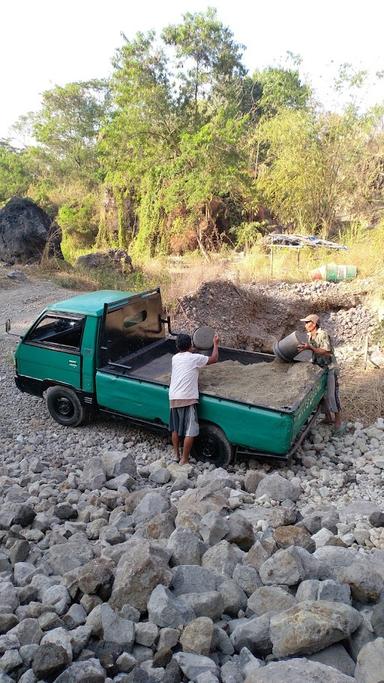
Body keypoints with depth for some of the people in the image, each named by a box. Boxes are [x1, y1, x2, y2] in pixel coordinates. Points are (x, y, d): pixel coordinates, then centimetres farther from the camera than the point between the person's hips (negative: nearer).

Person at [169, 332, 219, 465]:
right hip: (188, 399, -6)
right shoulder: (195, 358, -2)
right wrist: (216, 344, 21)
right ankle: (184, 460, 1)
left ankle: (176, 455, 28)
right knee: (190, 432, -1)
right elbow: (214, 359, 9)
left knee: (175, 428, 19)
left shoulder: (175, 358, 13)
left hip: (173, 398, 6)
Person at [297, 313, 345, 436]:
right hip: (318, 368, 8)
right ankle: (328, 418, 27)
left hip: (329, 368, -8)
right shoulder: (308, 336, 5)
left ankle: (338, 422, 2)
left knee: (331, 395, -8)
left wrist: (310, 348, -34)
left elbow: (326, 352, -27)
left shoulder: (323, 335, -19)